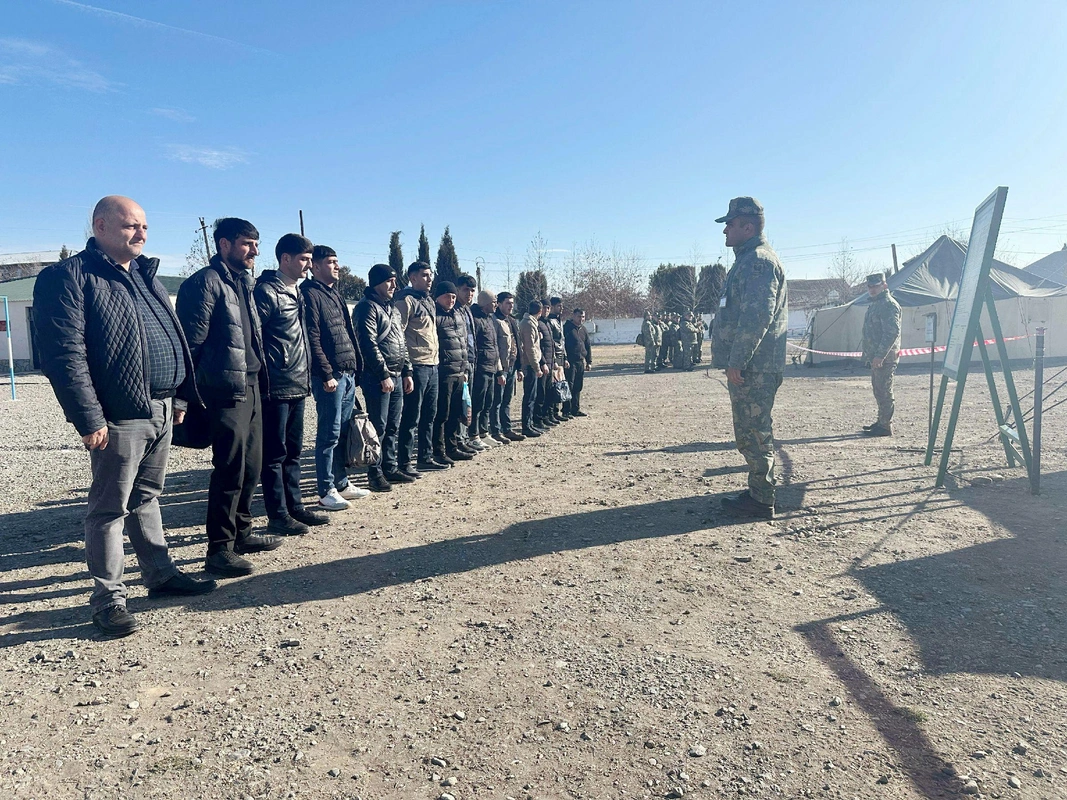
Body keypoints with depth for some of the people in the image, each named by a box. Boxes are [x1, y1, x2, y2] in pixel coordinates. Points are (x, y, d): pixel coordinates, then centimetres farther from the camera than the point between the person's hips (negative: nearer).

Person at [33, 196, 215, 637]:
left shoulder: (144, 274, 17)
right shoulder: (69, 277, -8)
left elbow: (173, 337, 20)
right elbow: (64, 355, -15)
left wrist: (180, 394, 15)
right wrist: (89, 418, -19)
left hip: (162, 410, 8)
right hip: (119, 416, -7)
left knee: (146, 497, 19)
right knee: (110, 507, 2)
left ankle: (161, 574, 29)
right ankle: (107, 598, 13)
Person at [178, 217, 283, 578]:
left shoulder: (243, 283, 19)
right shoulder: (205, 282, -9)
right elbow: (192, 342, -14)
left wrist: (260, 377, 17)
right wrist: (196, 393, -14)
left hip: (251, 386, 9)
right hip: (226, 389, -9)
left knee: (251, 466, 14)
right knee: (230, 469, -6)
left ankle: (242, 533, 27)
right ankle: (219, 549, 3)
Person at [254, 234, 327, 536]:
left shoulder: (297, 293, 16)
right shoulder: (266, 292, -11)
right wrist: (264, 380, -16)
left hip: (298, 387, 9)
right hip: (276, 388, -9)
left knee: (293, 451, 15)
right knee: (275, 453, 0)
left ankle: (295, 506, 25)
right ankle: (278, 515, 9)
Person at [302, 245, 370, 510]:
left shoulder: (335, 294, 20)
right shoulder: (310, 294, -8)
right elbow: (313, 340, -15)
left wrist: (356, 368, 16)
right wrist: (326, 374, -18)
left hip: (348, 374, 9)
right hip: (330, 376, -9)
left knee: (345, 432, 13)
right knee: (329, 434, -4)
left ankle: (342, 483, 23)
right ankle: (326, 491, 3)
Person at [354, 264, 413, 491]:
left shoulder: (393, 309, 20)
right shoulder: (367, 307, -8)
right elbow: (369, 344, -16)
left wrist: (407, 373, 16)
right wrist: (384, 375, -18)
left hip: (396, 377, 9)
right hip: (377, 378, -9)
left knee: (393, 427, 13)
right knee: (378, 427, -4)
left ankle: (390, 468, 22)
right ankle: (375, 474, 4)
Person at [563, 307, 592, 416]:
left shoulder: (583, 330, 17)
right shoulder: (566, 328, -6)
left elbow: (588, 346, 21)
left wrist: (589, 361, 16)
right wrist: (564, 360, -18)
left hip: (581, 362, 7)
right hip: (570, 362, -7)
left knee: (578, 387, 11)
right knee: (569, 386, -6)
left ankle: (576, 409, 18)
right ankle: (566, 410, -2)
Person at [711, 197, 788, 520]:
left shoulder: (758, 260, -13)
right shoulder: (749, 259, 21)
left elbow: (757, 316, -23)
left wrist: (737, 360, -23)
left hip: (752, 368, -11)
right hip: (749, 366, 11)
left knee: (753, 432, -5)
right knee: (751, 432, 16)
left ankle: (760, 499, 2)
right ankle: (760, 491, 26)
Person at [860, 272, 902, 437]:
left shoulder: (889, 304, -13)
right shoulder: (875, 304, 19)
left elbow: (892, 332, -22)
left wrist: (880, 355, -26)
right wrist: (868, 354, 22)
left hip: (885, 358, -11)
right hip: (876, 357, 11)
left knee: (884, 391, -8)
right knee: (878, 390, 16)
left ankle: (885, 426, -4)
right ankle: (882, 422, 26)